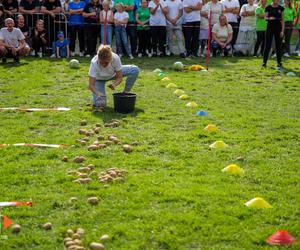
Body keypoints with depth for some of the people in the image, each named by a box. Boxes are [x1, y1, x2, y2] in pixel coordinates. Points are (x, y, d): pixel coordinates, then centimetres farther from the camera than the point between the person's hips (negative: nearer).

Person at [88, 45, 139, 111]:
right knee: (100, 104, -24)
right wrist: (98, 93, -56)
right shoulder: (94, 63, -37)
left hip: (112, 74, 3)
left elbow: (119, 77, -22)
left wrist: (114, 84, -44)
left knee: (135, 70, -18)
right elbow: (91, 85, -37)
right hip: (99, 79, -2)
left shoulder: (115, 58, -34)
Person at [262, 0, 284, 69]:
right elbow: (265, 17, 2)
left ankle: (279, 63, 13)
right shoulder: (268, 8, 1)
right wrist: (269, 18, -22)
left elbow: (283, 20, 4)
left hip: (278, 28, 1)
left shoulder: (281, 8, 3)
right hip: (270, 28, -1)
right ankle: (264, 62, 5)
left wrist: (282, 30, -2)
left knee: (278, 46, 5)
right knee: (267, 46, -1)